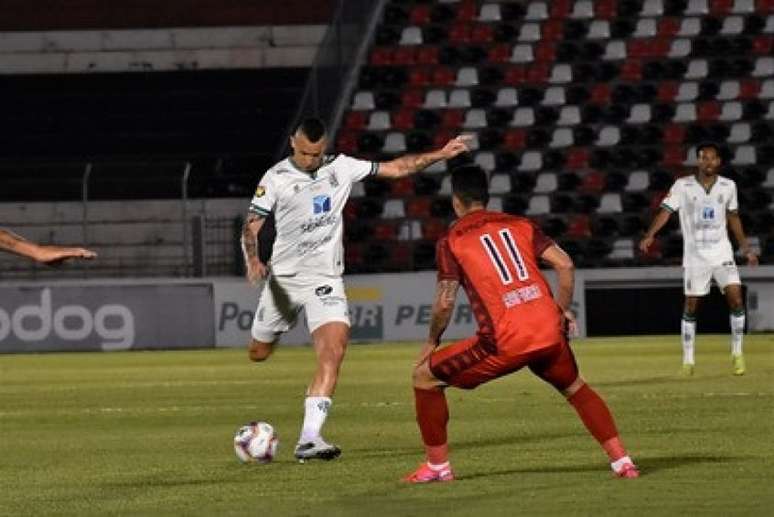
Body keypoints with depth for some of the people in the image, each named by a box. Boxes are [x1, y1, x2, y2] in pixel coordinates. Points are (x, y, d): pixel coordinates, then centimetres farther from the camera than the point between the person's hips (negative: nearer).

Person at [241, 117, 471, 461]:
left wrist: (441, 154, 5)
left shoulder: (341, 167, 2)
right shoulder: (276, 178, -7)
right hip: (283, 276, -1)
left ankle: (309, 439, -25)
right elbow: (251, 226, -10)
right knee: (258, 354, 11)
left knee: (333, 352, -21)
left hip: (325, 278, 1)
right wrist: (253, 260, -29)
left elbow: (395, 168, 9)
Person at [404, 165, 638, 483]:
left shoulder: (451, 241, 5)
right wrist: (563, 310, 21)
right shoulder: (519, 225, 17)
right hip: (550, 332, 4)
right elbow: (565, 264, 8)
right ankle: (621, 461, 22)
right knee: (575, 388, 32)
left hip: (505, 343, -4)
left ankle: (437, 466, 15)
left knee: (425, 376, 13)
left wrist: (432, 342, 14)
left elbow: (445, 302, -2)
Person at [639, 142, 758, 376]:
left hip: (722, 252, 1)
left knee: (736, 299, -12)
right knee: (690, 306, 2)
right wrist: (649, 235, -27)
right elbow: (666, 211, -13)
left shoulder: (728, 186, 4)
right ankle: (688, 359, 14)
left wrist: (745, 247, 17)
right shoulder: (683, 186, -5)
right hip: (694, 255, -1)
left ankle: (737, 353, 2)